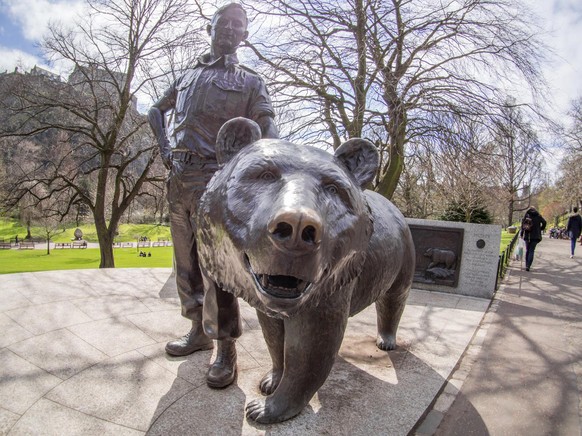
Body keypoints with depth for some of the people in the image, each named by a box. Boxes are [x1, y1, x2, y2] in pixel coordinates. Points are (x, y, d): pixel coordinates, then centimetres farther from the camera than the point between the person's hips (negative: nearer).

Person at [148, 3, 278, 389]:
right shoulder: (188, 75, 22)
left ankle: (227, 350, -2)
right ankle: (198, 331, 26)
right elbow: (157, 111, 32)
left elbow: (267, 127, -5)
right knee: (186, 262, 11)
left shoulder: (249, 81, 8)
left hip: (214, 177, -6)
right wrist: (165, 147, 13)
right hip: (178, 178, 6)